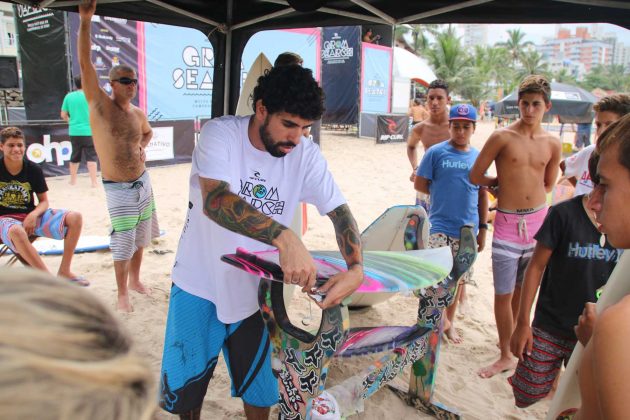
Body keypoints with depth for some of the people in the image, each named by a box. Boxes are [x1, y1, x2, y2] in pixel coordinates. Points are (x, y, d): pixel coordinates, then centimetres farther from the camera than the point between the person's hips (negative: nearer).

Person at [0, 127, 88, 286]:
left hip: (31, 215, 4)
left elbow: (44, 201, 5)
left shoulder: (34, 170, 0)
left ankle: (64, 271, -14)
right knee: (16, 231, -42)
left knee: (75, 218, -16)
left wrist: (33, 215, -17)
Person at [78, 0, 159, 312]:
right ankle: (122, 293, 21)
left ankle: (135, 280, 38)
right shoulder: (100, 105, -12)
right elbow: (85, 65, -24)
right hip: (118, 189, -5)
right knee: (123, 244, 3)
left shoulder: (138, 113, 4)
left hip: (143, 182, 6)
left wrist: (142, 147, 5)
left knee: (141, 238, 18)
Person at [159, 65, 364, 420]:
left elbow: (339, 211, -9)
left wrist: (356, 267, -28)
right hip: (200, 283, -1)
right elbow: (215, 200, -36)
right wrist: (284, 238, -50)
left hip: (255, 287, 2)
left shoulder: (307, 155, -11)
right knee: (186, 381, 16)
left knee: (259, 386, 14)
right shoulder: (220, 134, -20)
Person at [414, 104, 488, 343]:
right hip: (440, 226, -3)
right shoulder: (436, 152, -4)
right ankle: (442, 318, 11)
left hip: (468, 229, 4)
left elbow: (482, 194, 9)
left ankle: (449, 321, 31)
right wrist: (443, 195, 3)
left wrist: (483, 227, 7)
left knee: (458, 277, 13)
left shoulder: (479, 156, 6)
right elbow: (420, 184, -1)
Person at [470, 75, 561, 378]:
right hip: (508, 222, -3)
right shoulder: (502, 137, -6)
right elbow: (475, 176, -4)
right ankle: (506, 356, 18)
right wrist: (505, 182, 6)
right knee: (503, 293, 2)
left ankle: (513, 338, 37)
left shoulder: (552, 144, 5)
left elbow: (547, 185, 17)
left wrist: (516, 186, 7)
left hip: (538, 220, 3)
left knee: (522, 289, 15)